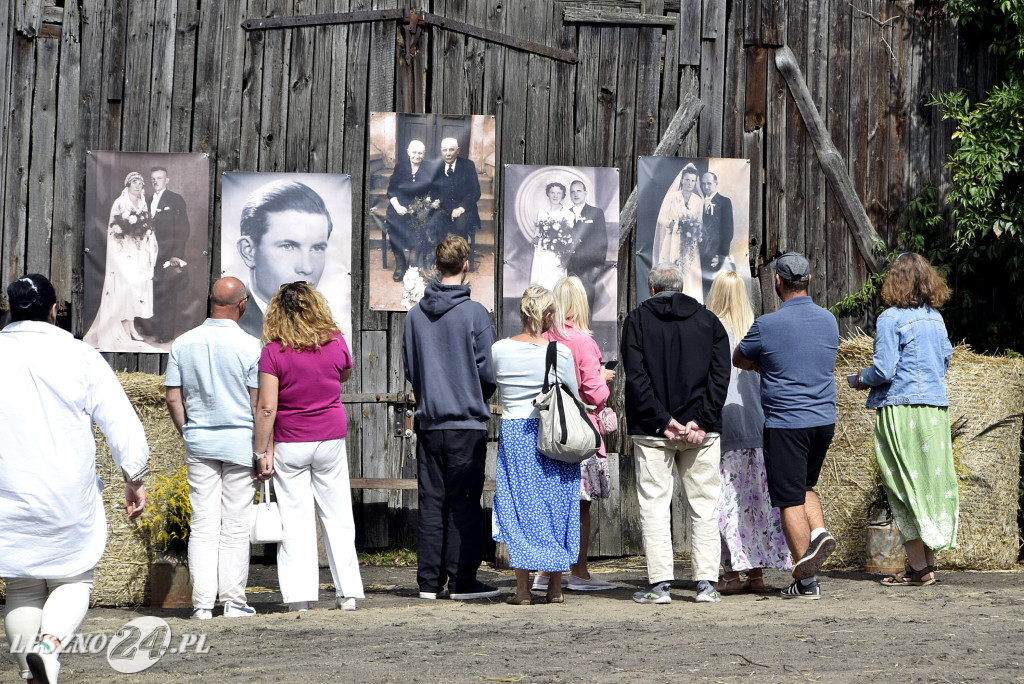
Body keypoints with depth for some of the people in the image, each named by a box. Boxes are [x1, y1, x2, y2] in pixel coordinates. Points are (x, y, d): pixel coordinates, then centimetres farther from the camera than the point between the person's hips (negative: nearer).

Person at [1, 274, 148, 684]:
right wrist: (134, 479, 9)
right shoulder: (80, 357, -2)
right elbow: (122, 422, -2)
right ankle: (50, 642, -15)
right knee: (73, 580, 11)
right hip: (70, 498, -1)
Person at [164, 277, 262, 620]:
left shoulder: (183, 344, 2)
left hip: (199, 441, 3)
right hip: (240, 441, -3)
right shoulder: (249, 345, -8)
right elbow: (258, 403, -8)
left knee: (203, 525, 4)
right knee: (235, 526, 3)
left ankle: (202, 602, 0)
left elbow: (173, 398, 3)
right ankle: (234, 601, 5)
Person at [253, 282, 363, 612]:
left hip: (289, 445, -2)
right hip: (331, 439, 2)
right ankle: (348, 593, 10)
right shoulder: (336, 343, -4)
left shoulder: (273, 352, -12)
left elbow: (266, 407, -14)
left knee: (294, 520, 2)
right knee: (338, 517, 9)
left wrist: (261, 453, -9)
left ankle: (299, 596, 0)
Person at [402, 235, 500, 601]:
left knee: (431, 502, 8)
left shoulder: (415, 314, 5)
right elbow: (488, 369, -7)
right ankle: (462, 580, -1)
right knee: (464, 502, -1)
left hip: (428, 420, 4)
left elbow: (408, 367, 12)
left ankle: (429, 581, 8)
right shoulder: (474, 313, -9)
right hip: (467, 421, -4)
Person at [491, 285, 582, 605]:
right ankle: (555, 587, 12)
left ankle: (523, 587, 2)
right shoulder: (560, 352, -9)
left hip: (512, 433, 1)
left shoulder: (499, 350, -3)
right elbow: (574, 395, 1)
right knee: (555, 507, 9)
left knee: (519, 508, 6)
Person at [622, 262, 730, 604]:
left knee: (654, 506, 2)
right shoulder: (708, 320, 9)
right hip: (702, 432, 2)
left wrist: (662, 420, -11)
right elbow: (720, 375, -2)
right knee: (704, 506, 7)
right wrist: (701, 421, -7)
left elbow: (635, 376, -8)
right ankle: (706, 583, 4)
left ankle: (660, 584, -2)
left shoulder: (637, 319, 3)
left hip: (653, 431, -2)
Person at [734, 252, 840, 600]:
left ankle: (806, 581, 1)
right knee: (805, 485, 24)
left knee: (790, 500, 1)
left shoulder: (768, 325, -12)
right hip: (824, 419, 5)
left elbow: (739, 360, 4)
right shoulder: (829, 320, 4)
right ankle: (818, 532, -2)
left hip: (785, 424, -5)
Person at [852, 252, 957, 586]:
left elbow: (884, 370, -14)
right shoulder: (936, 318, 11)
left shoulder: (890, 319, -10)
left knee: (906, 487, -2)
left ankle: (917, 566, -3)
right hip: (936, 409, 6)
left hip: (901, 408, -6)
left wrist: (862, 379, 5)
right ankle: (928, 561, 11)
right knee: (931, 482, 9)